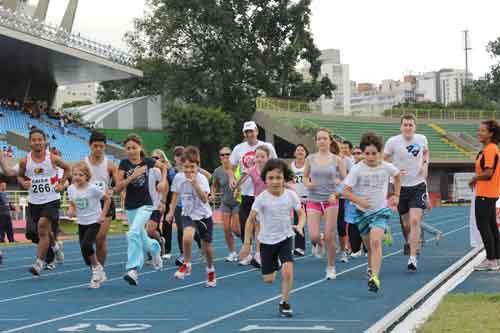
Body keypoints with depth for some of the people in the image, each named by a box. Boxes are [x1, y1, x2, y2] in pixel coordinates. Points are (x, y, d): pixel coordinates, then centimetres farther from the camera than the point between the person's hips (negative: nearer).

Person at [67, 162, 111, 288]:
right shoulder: (71, 189, -3)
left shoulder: (93, 188, -18)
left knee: (86, 245, -24)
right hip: (81, 223, 6)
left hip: (94, 222, -6)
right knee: (85, 251, 5)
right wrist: (71, 211, -10)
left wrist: (103, 215, -10)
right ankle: (98, 274, 23)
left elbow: (107, 199, -7)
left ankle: (96, 267, 1)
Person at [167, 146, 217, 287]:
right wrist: (171, 212, 12)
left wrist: (195, 184, -41)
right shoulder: (178, 177, -8)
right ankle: (186, 265, -7)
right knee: (187, 237, -29)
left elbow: (204, 199, -32)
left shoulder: (201, 179, -19)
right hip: (188, 215, 1)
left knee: (206, 246, 8)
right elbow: (176, 195, 11)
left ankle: (210, 270, 35)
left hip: (204, 215, -1)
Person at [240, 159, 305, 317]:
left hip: (285, 238, 0)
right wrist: (247, 243, -9)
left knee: (288, 271, -20)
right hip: (267, 240, 0)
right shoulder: (261, 198, -14)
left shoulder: (291, 195, -10)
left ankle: (285, 303, 0)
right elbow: (251, 220, -8)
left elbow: (301, 213, 0)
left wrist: (300, 226, -22)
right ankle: (274, 266, 43)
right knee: (268, 279, 6)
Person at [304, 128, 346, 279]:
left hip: (330, 200, -1)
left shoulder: (337, 160, -1)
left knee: (329, 237, -1)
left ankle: (331, 267, 16)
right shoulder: (310, 159, 3)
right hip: (313, 200, 1)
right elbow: (305, 177, 14)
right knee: (313, 236, -11)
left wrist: (338, 182, -18)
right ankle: (319, 244, 27)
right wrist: (308, 184, -8)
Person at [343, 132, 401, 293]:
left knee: (375, 242, -21)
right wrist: (359, 200, -28)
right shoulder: (357, 169, -13)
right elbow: (346, 191, -12)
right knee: (370, 246, 11)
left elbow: (397, 175, 17)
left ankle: (375, 278, -28)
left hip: (381, 210, -1)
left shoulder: (387, 167, -8)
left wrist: (396, 195, 14)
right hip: (362, 212, 1)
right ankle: (372, 268, 39)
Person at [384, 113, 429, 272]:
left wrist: (425, 164, 3)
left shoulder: (422, 139, -1)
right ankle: (409, 242, 43)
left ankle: (413, 257, -16)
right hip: (401, 187, 0)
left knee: (415, 220, -15)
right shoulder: (393, 142, -8)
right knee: (406, 223, 10)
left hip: (418, 186, 0)